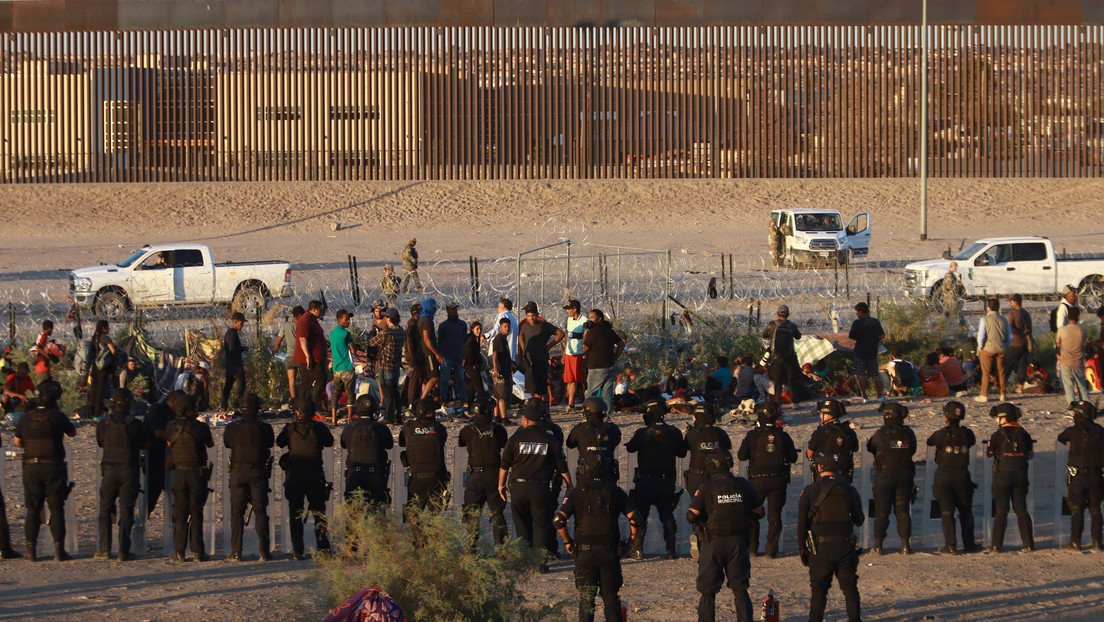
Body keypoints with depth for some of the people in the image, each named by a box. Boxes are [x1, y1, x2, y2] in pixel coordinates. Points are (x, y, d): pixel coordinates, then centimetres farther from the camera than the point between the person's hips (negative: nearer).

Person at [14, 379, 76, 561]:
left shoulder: (25, 419, -2)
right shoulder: (58, 417, -11)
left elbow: (17, 442, 12)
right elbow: (73, 433, 7)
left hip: (31, 467, 2)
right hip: (54, 468, -2)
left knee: (32, 510, 9)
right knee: (56, 509, 5)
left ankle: (31, 550, 6)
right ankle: (59, 550, 2)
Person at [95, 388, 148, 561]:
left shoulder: (103, 424, -4)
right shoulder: (136, 424, -7)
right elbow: (145, 444, 6)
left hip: (110, 470, 1)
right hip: (130, 470, -1)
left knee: (105, 510, 12)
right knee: (126, 511, 3)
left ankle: (105, 549, 5)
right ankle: (123, 551, -3)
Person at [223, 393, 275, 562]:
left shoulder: (233, 427, -6)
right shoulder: (264, 428, -8)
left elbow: (226, 443, 10)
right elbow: (271, 443, 9)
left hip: (238, 473, 0)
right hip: (259, 473, 0)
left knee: (237, 512, 5)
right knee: (260, 511, 6)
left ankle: (236, 552, 0)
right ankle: (263, 552, 2)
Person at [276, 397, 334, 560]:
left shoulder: (290, 428, -6)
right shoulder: (319, 428, -3)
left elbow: (279, 442, 9)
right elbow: (330, 442, 12)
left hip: (294, 474, -1)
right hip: (315, 475, 1)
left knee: (295, 514, 5)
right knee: (319, 513, 12)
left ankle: (298, 551, 0)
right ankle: (323, 548, 8)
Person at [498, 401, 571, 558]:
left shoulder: (515, 439, 1)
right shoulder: (551, 440, 1)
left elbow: (504, 466, 6)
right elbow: (563, 467, 3)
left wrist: (501, 485, 19)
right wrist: (570, 486, 14)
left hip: (518, 487, 1)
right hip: (541, 489, -1)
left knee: (522, 525, 15)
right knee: (541, 525, 2)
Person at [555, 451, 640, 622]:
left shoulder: (576, 493, 1)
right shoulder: (615, 492, 5)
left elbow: (559, 520, -9)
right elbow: (635, 519, -1)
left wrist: (568, 542, 5)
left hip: (585, 552, -1)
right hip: (610, 553, 1)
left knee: (586, 600, 5)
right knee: (611, 598, 11)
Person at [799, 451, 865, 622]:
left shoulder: (810, 491, -2)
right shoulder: (850, 491, 3)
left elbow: (802, 523, -2)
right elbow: (859, 520, 8)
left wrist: (803, 550, 5)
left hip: (820, 550, -2)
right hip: (846, 548, 2)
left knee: (819, 590, 4)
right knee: (850, 589, 11)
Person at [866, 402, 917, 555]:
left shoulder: (881, 433, -9)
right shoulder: (908, 433, -2)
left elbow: (870, 447, 5)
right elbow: (912, 451, 9)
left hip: (884, 475, -3)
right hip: (905, 475, 3)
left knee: (881, 512, 4)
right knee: (903, 511, 9)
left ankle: (878, 545, 1)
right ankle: (905, 544, 4)